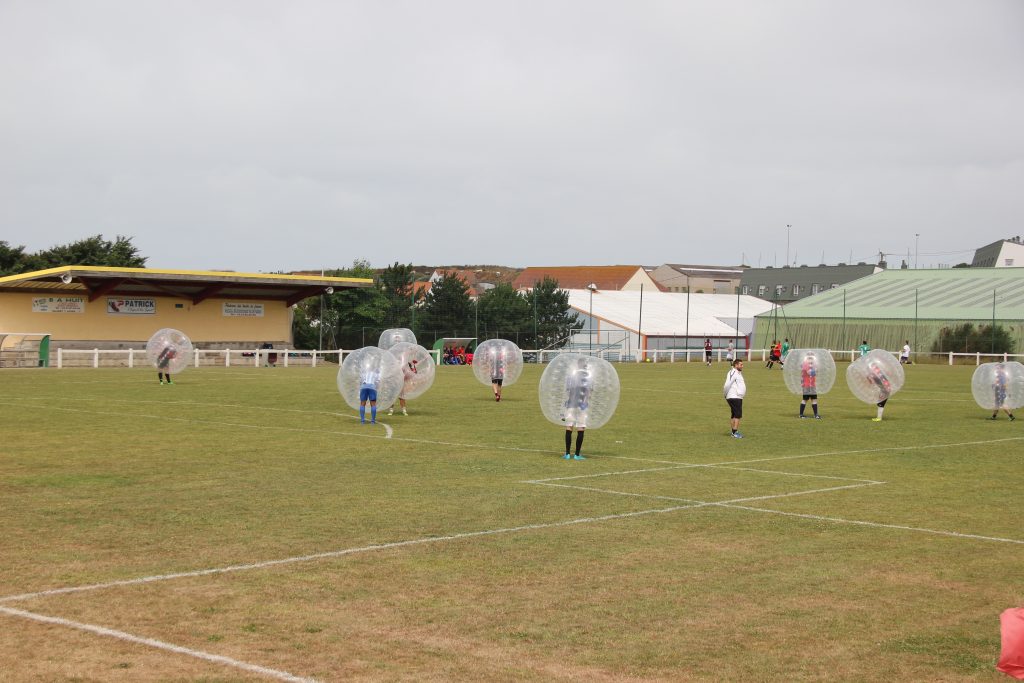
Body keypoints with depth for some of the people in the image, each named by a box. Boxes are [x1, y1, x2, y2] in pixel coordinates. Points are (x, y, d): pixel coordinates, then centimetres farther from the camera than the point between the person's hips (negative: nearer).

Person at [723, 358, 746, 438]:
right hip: (734, 398, -10)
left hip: (737, 397, 10)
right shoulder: (733, 373, -15)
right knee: (738, 415, -11)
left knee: (733, 415, 13)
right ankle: (735, 432, -13)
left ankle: (734, 432, 18)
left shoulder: (738, 373, 17)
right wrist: (725, 394, -10)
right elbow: (727, 385, -22)